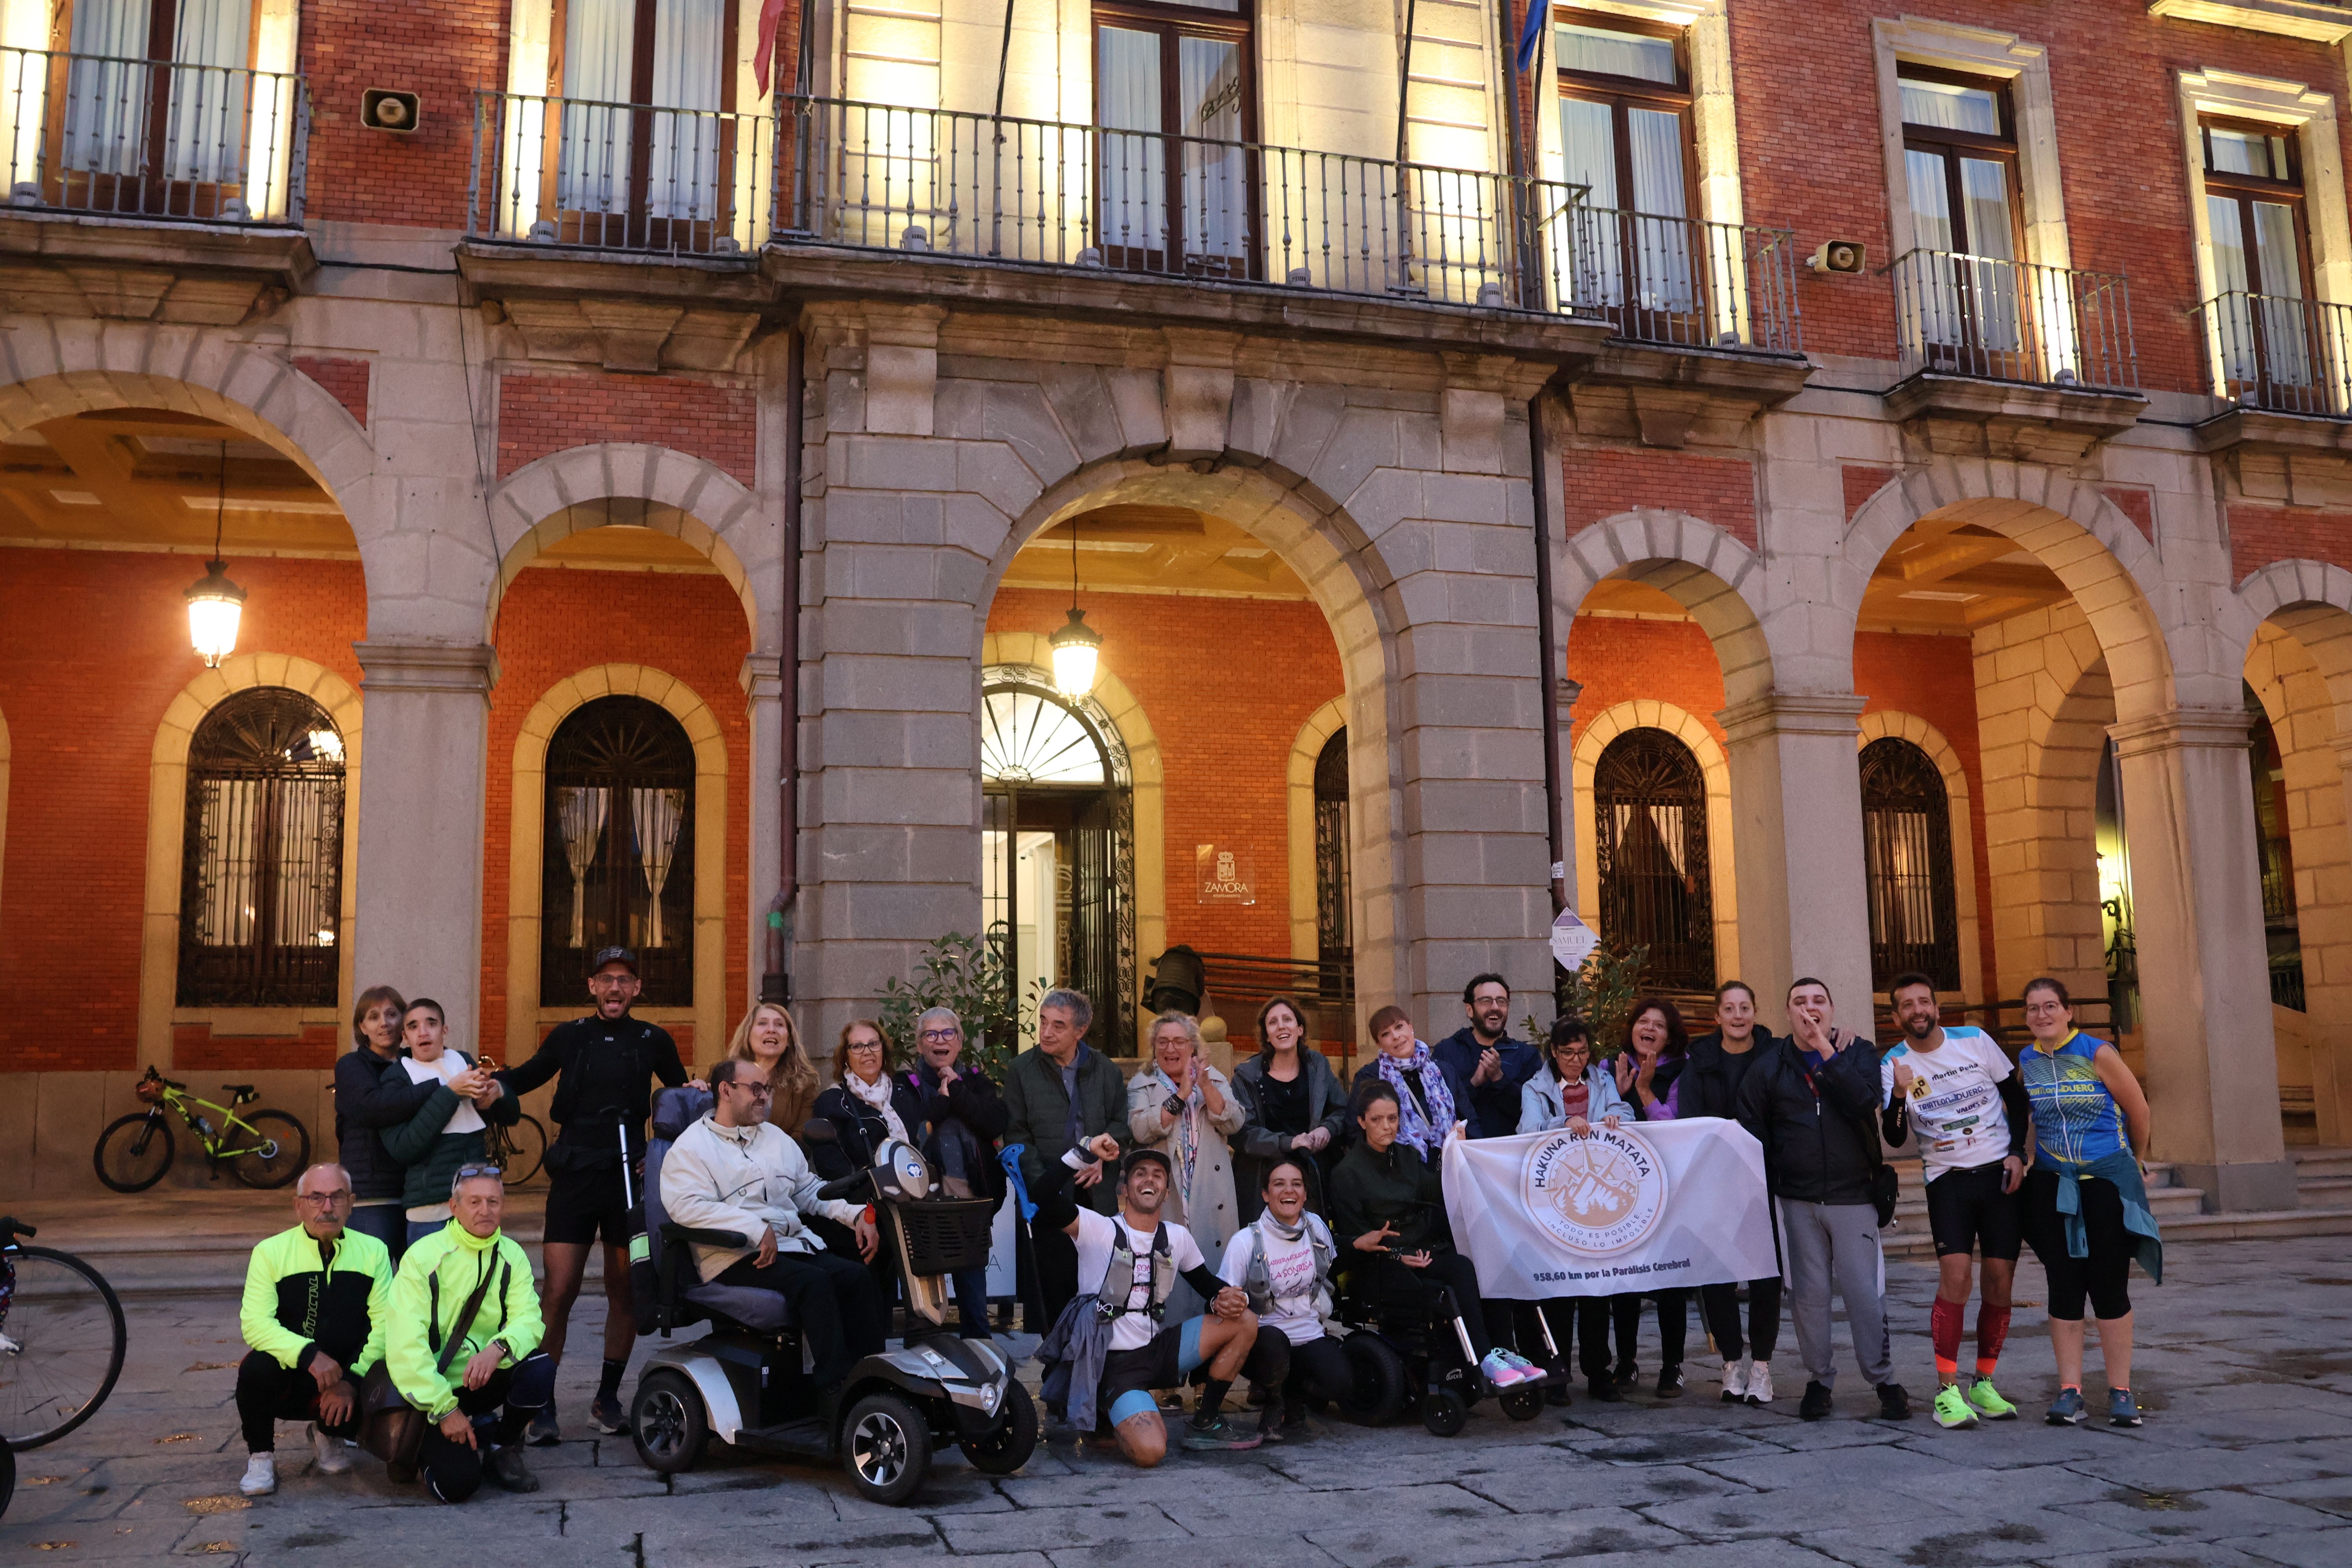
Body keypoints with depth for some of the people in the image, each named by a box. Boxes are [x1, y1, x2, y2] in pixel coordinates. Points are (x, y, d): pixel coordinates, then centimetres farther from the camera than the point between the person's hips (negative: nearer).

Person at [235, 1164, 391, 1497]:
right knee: (256, 1368, -33)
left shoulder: (373, 1252, 0)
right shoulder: (270, 1252, -3)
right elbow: (254, 1323, -15)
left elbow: (385, 1323, -6)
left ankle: (328, 1436, 11)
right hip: (285, 1376, -1)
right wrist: (310, 1354, -31)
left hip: (347, 1379, 1)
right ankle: (260, 1456, -3)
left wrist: (352, 1380, -20)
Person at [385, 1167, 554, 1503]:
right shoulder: (423, 1257, -12)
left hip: (486, 1381, 4)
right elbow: (405, 1345, -17)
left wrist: (498, 1349, -34)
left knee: (541, 1368, -27)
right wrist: (445, 1409, -20)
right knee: (458, 1483, -22)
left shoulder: (511, 1256, 1)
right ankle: (431, 1447, 15)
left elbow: (529, 1320, -11)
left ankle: (503, 1449, 1)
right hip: (434, 1390, -3)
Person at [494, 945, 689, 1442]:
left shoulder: (654, 1041, 6)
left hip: (628, 1177, 1)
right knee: (559, 1293, -7)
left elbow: (682, 1094, 20)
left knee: (625, 1293, 7)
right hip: (573, 1177, -1)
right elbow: (526, 1077, 18)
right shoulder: (569, 1037, 5)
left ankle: (607, 1399, 21)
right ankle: (542, 1405, 3)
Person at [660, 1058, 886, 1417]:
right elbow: (686, 1206, -15)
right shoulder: (691, 1147, 1)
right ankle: (835, 1392, -29)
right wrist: (757, 1229, -24)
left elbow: (810, 1189, 26)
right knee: (813, 1281, -32)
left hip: (795, 1243, 7)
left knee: (858, 1277, -20)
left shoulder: (776, 1138, 25)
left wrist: (856, 1213, 8)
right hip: (736, 1259, -6)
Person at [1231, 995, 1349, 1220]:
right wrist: (1288, 1143, -17)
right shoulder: (1247, 1077, 0)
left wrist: (1328, 1129, -8)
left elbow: (1343, 1110, 14)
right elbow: (1241, 1132, -7)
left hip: (1312, 1177, 2)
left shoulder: (1318, 1066, 8)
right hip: (1263, 1180, -2)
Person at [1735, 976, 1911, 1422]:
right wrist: (1764, 1188, 3)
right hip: (1797, 1201, 1)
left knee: (1865, 1292, -3)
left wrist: (1826, 1051, -17)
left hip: (1853, 1196, -1)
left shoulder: (1858, 1053, 4)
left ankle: (1884, 1379, 11)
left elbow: (1863, 1102, -15)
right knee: (1808, 1293, 3)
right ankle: (1819, 1379, 16)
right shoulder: (1769, 1066, 6)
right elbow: (1751, 1131, 9)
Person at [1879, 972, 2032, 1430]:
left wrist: (2018, 1152, 1)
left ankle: (1983, 1384, 14)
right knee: (1954, 1276, -16)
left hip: (2001, 1174, 2)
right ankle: (1947, 1389, -10)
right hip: (1948, 1180, -2)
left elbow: (2016, 1096, 11)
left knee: (2000, 1280, 1)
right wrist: (1899, 1096, -28)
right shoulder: (1893, 1065, -3)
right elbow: (1895, 1138, -10)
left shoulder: (1975, 1041, 0)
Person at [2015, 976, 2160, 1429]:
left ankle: (2121, 1391, 9)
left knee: (2110, 1285, 0)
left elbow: (2138, 1110, 2)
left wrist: (2134, 1161, 14)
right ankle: (2070, 1391, 6)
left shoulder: (2098, 1054, -9)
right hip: (2052, 1185, 3)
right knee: (2064, 1287, 3)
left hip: (2106, 1182, -3)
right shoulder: (2026, 1062, 3)